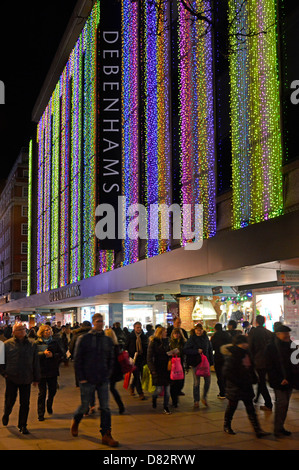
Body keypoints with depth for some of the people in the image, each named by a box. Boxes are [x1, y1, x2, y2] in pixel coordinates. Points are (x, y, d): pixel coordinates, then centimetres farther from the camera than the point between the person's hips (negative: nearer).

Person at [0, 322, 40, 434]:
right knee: (10, 400, 8)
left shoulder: (32, 344, 5)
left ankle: (22, 426, 17)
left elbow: (35, 362, 10)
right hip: (11, 379, -2)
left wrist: (36, 378, 10)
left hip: (26, 379, 2)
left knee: (25, 403, 3)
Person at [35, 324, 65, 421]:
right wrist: (43, 353, -21)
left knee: (53, 391, 9)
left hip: (53, 370, 3)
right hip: (41, 371, -3)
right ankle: (41, 414, 12)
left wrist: (53, 355, -13)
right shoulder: (37, 343, -2)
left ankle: (49, 406, 38)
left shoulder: (55, 343, 6)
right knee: (42, 393, 1)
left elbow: (61, 354, 3)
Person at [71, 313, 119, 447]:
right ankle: (75, 421, 39)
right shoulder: (84, 339, -5)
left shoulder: (108, 340, 7)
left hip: (103, 380, 3)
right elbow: (77, 359, -4)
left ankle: (106, 435, 8)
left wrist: (108, 374, 3)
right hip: (87, 380, -3)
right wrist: (81, 378, -8)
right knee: (84, 406, 8)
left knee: (105, 407, 1)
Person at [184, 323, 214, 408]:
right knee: (196, 382, 2)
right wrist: (197, 351, -18)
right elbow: (185, 350, -12)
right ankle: (196, 401, 14)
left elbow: (210, 349, 12)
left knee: (208, 380, -2)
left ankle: (204, 397, 19)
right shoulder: (191, 339, -7)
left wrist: (211, 361, 8)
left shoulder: (206, 338, 5)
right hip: (195, 363, -3)